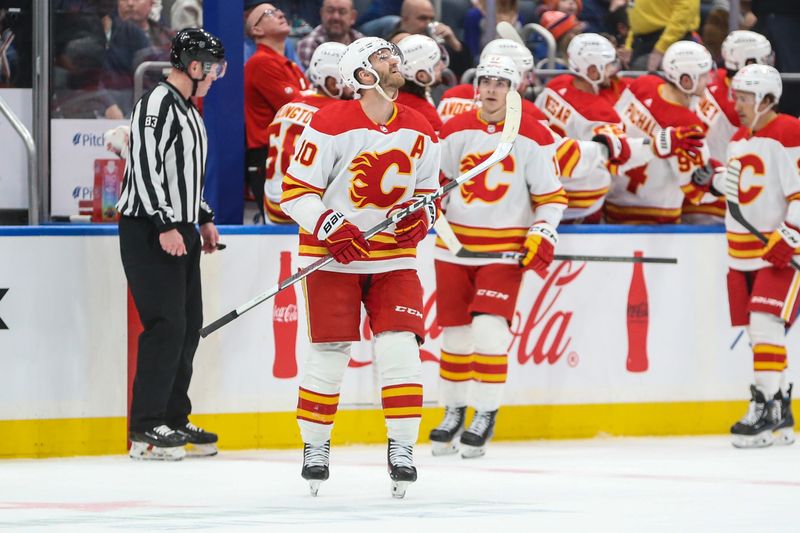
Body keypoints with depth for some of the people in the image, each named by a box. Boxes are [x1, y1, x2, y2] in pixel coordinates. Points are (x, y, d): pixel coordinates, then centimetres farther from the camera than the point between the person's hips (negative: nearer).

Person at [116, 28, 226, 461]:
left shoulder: (186, 110, 18)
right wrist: (165, 225, -24)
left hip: (180, 231, 10)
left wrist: (203, 219, 23)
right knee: (166, 324, -13)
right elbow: (145, 166, -21)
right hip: (149, 230, -10)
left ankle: (173, 419, 19)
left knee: (189, 324, 11)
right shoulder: (157, 104, -14)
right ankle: (145, 431, -10)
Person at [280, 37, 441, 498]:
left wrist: (421, 216, -7)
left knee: (401, 348, -9)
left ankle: (402, 447, 1)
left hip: (394, 254, 3)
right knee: (329, 353, -2)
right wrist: (331, 228, -22)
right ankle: (315, 446, 15)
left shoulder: (420, 132, 3)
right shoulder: (331, 125, -12)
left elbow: (428, 190, 15)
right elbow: (296, 192, -10)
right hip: (333, 255, -3)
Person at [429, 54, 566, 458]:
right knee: (455, 330, 7)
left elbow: (551, 195, 1)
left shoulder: (534, 137, -4)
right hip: (456, 245, 3)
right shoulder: (455, 131, 3)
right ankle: (455, 410, 23)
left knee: (489, 328, -14)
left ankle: (486, 414, -2)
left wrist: (542, 235, -10)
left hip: (506, 249, -3)